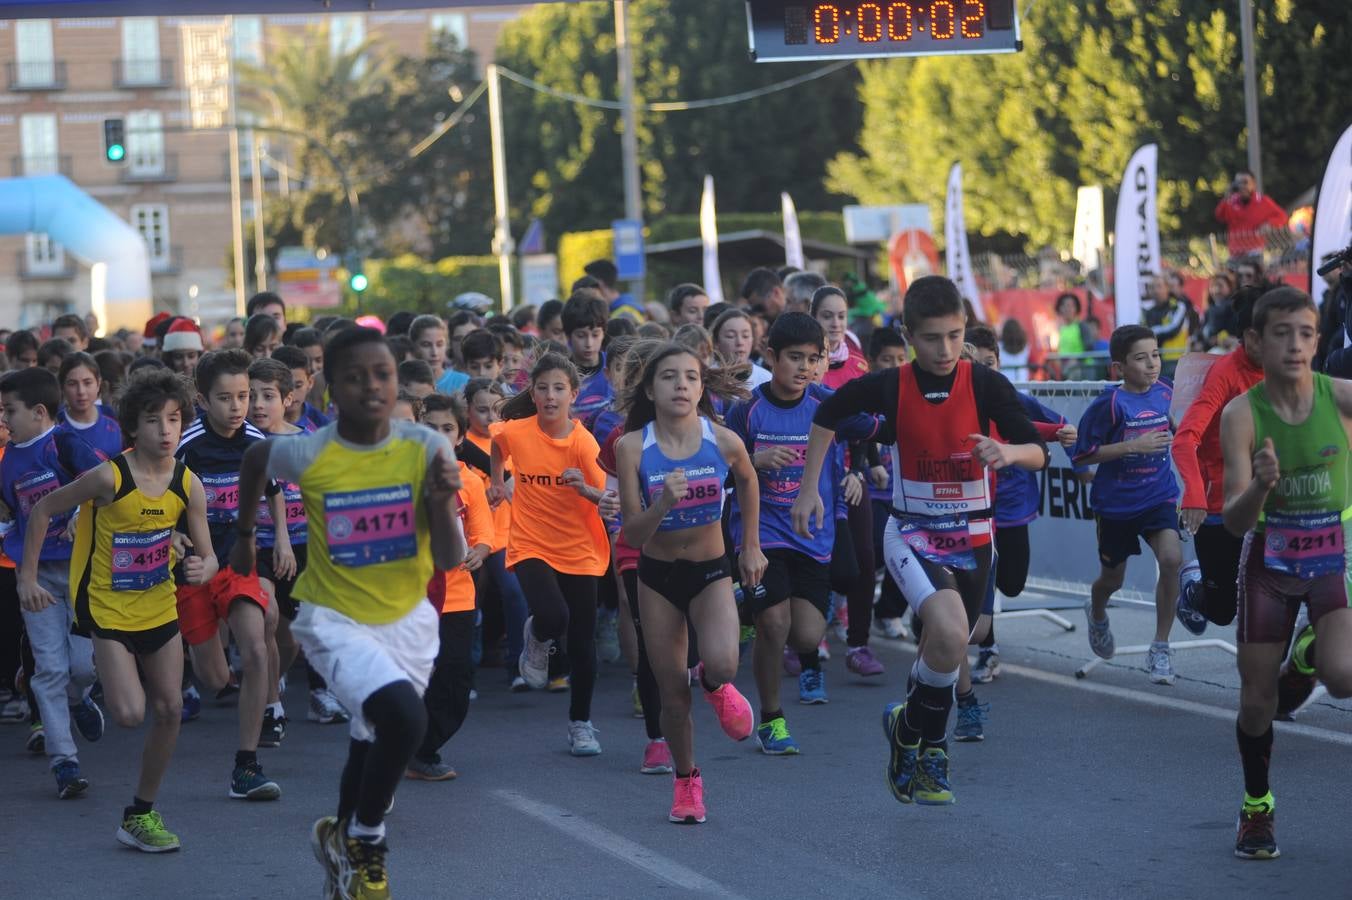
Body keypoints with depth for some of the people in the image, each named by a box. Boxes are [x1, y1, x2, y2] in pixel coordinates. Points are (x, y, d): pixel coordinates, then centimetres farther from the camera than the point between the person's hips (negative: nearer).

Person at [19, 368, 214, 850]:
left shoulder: (188, 485, -9)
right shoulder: (110, 478, -21)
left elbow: (207, 554, -2)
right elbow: (44, 509, -10)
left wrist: (204, 568, -27)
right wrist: (28, 578, -9)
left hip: (159, 606, 5)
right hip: (109, 609, -5)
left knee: (169, 710, 4)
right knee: (129, 713, -16)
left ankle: (141, 812, 20)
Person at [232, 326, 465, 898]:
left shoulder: (425, 449, -14)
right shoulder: (305, 454, -17)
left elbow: (451, 561, -15)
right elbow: (254, 459, 8)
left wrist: (442, 502, -33)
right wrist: (245, 538, 17)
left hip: (408, 619, 3)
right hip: (336, 620, -3)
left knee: (372, 741, 17)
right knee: (403, 717, -27)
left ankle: (343, 841, 47)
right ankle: (363, 845, -4)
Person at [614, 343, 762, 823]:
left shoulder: (724, 442, -13)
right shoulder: (632, 447, -15)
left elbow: (747, 480, 12)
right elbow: (633, 535, -15)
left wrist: (752, 545, 15)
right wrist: (663, 502, -33)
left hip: (712, 571, 0)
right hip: (658, 576, 1)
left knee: (721, 663, -28)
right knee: (673, 695, 5)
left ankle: (714, 685, 10)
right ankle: (686, 780, 31)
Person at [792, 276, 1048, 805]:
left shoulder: (986, 385, -9)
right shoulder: (889, 387, -9)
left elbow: (1038, 453, -9)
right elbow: (828, 415, 10)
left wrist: (1008, 451, -32)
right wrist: (809, 489, 8)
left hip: (972, 539, 2)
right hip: (912, 536, -2)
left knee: (946, 651, 11)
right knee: (950, 634, -26)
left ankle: (927, 754, 34)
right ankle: (910, 728, -1)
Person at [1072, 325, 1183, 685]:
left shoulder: (1166, 393, -2)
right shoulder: (1109, 403, -16)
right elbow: (1081, 455, -16)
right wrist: (1133, 445, -23)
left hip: (1159, 496, 2)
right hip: (1116, 503, -2)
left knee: (1172, 559, -22)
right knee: (1113, 578, 15)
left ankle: (1161, 647, -9)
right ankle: (1097, 614, 53)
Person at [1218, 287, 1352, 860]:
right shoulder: (1241, 415, -15)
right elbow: (1234, 522, -17)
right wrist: (1261, 484, -37)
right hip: (1269, 556, 1)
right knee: (1257, 698, 7)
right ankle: (1257, 807, 28)